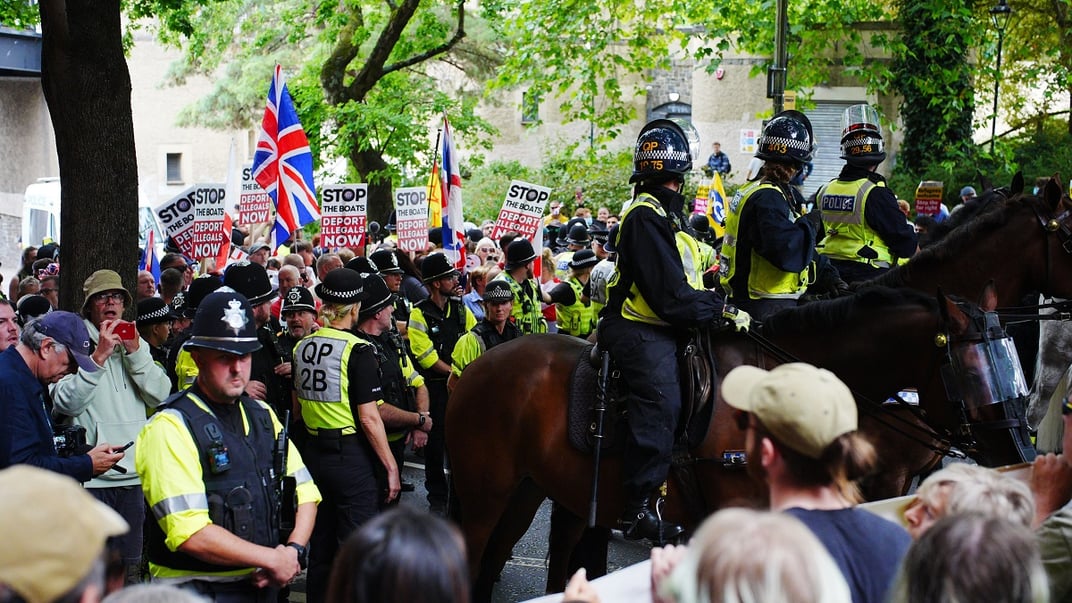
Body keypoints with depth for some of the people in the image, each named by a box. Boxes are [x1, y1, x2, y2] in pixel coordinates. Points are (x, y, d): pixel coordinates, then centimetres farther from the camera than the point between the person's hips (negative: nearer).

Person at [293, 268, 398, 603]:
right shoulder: (357, 349, -15)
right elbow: (368, 417, -17)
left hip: (315, 451, 7)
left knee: (320, 547, 17)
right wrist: (391, 467, -10)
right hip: (351, 456, -7)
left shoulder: (303, 346, 6)